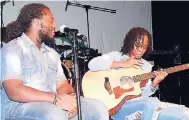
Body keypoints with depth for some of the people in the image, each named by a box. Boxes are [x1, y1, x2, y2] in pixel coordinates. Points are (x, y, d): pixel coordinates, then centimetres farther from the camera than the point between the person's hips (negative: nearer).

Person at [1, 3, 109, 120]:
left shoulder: (52, 53, 19)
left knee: (98, 108, -11)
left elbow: (62, 84, 13)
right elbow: (14, 91, -16)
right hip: (20, 107, -6)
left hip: (53, 105, 7)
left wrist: (71, 97, -12)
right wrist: (56, 98, -23)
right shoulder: (12, 49, -4)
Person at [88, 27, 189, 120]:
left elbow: (144, 94, 13)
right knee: (153, 103, -35)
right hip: (118, 105, -4)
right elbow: (92, 64, -15)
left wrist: (155, 83, -8)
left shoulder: (146, 66, 17)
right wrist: (123, 64, -15)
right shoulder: (116, 56, 3)